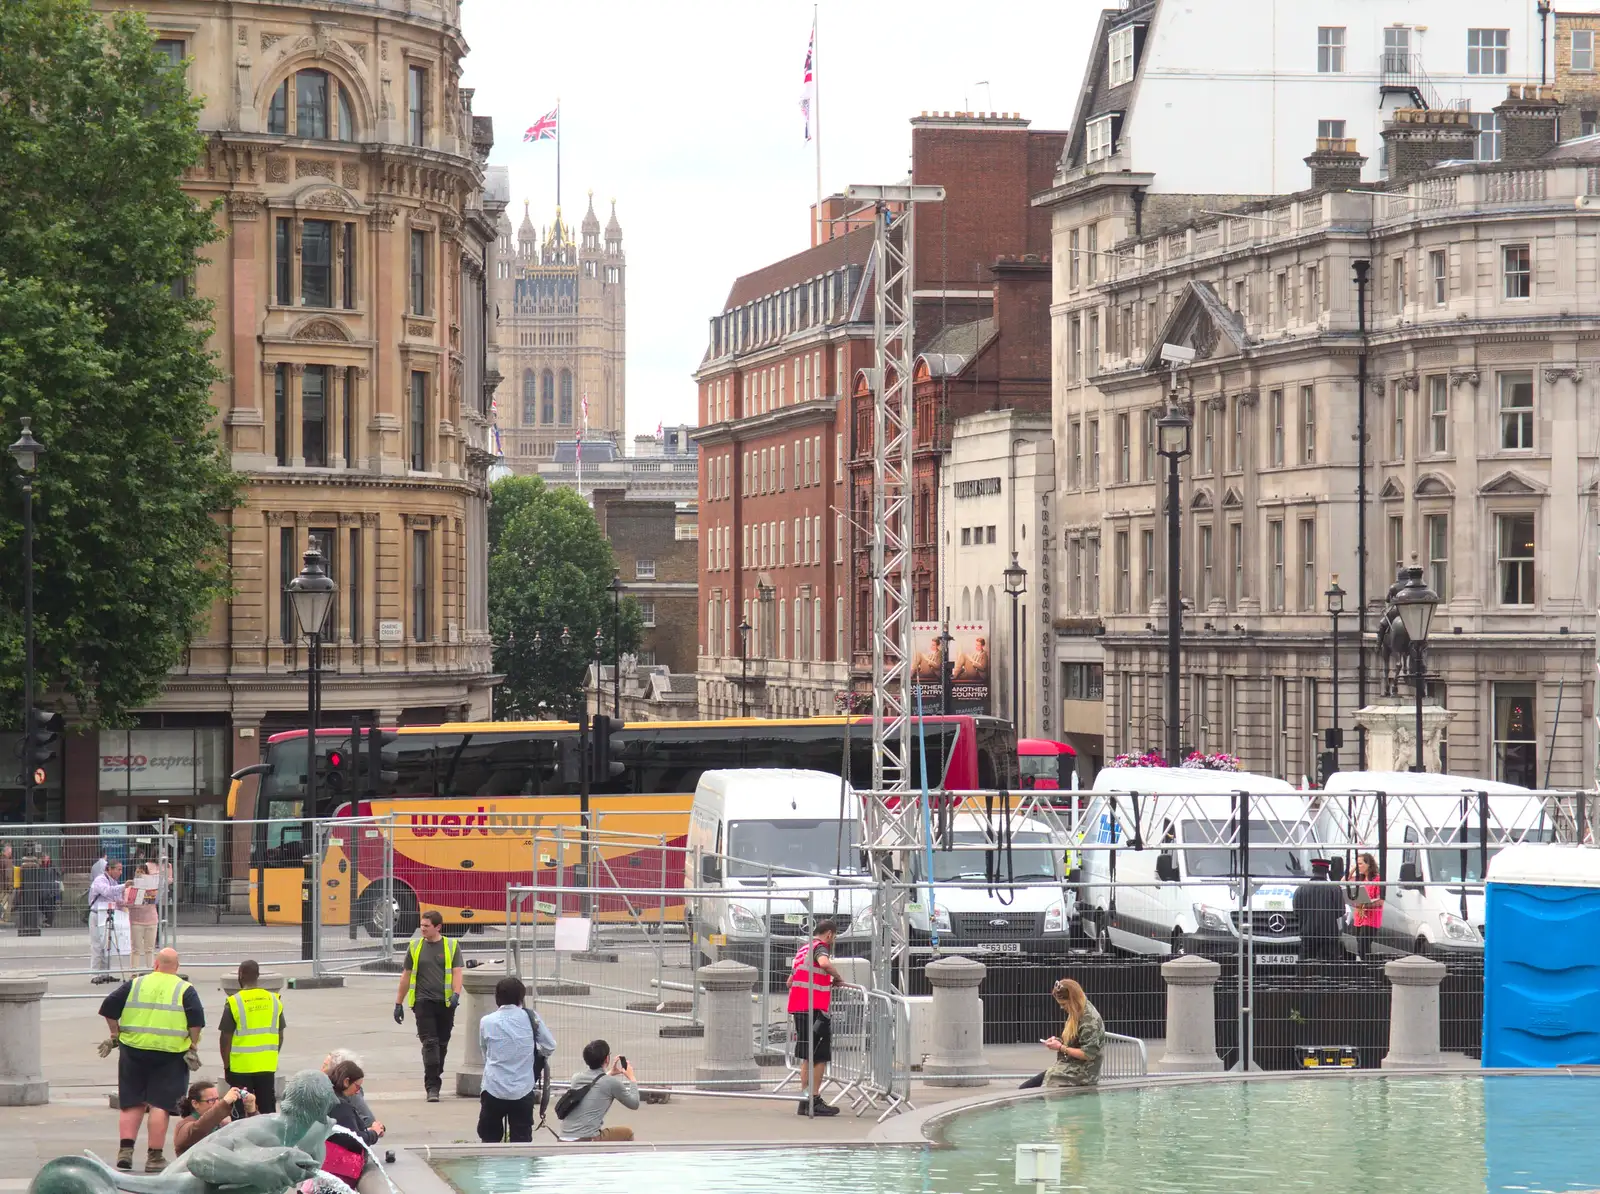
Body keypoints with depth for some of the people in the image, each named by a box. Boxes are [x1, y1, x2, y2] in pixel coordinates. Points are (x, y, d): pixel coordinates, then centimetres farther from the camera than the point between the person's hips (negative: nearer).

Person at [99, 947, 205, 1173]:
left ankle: (125, 1148, -1)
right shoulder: (185, 990, 0)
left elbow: (109, 1007, 3)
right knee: (160, 1105, -1)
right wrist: (193, 1045, 2)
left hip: (134, 1051, 2)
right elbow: (196, 1020, -10)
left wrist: (115, 1033, 14)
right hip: (170, 1055, -2)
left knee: (132, 1104, 11)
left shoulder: (135, 985, 6)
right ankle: (154, 1157, -1)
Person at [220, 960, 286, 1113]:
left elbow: (226, 1038, -8)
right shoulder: (274, 1000, 2)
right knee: (268, 1109, 11)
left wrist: (226, 1065, 2)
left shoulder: (234, 1002, -11)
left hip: (241, 1066, -4)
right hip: (267, 1066, 4)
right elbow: (280, 1035, 8)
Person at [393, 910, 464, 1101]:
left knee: (442, 1044, 9)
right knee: (429, 1043, -11)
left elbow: (457, 972, -3)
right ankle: (432, 1087, -15)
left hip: (446, 1003, 1)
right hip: (424, 1001, -1)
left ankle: (434, 1080, 23)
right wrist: (399, 1003, 12)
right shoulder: (415, 946, 8)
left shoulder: (452, 946, 4)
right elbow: (406, 976, 13)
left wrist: (456, 994, -21)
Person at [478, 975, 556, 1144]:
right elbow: (550, 1047, 5)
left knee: (490, 1138, 12)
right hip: (523, 1091, 0)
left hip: (494, 1090, 0)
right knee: (521, 1141, 5)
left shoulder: (486, 1022, 0)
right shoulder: (531, 1017, -1)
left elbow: (485, 1053, 10)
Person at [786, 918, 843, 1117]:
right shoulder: (820, 947, -7)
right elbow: (824, 963, -32)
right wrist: (837, 978, -14)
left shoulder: (803, 949, 20)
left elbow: (790, 981, 28)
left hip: (798, 1007, 9)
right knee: (820, 1057, -4)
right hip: (815, 1009, -9)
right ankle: (814, 1101, -6)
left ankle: (805, 1101, 18)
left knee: (808, 1057, 15)